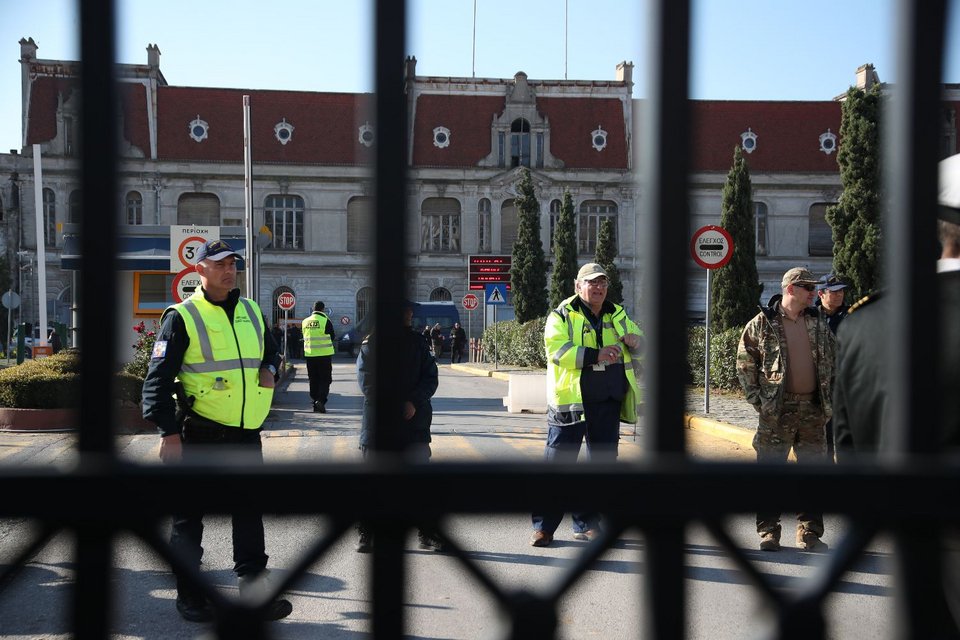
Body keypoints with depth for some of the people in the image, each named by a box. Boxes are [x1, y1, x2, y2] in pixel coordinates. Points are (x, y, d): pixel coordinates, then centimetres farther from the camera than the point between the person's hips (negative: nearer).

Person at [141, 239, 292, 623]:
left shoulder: (251, 311, 11)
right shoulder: (182, 317, -7)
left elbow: (270, 349, 27)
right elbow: (159, 378, -10)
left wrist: (269, 368, 3)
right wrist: (169, 431, -16)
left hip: (246, 433, 5)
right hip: (200, 434, -5)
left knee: (250, 511, 9)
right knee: (189, 515, 6)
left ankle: (254, 593, 17)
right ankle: (189, 596, 18)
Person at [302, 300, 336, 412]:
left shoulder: (305, 322, 6)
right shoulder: (326, 321, -11)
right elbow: (332, 337, -2)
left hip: (309, 354, 4)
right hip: (324, 354, -4)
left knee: (313, 380, 12)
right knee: (325, 379, 0)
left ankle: (315, 402, 13)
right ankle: (321, 400, -17)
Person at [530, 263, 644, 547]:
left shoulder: (617, 316, 15)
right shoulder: (562, 316, -2)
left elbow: (641, 346, 20)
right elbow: (557, 350, -16)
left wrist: (633, 341, -4)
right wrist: (596, 355, -23)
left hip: (607, 403, 5)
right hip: (570, 400, -5)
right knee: (558, 462, -3)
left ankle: (586, 524, 22)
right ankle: (544, 526, 5)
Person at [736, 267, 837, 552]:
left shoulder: (818, 323, 10)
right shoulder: (762, 323, -3)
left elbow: (833, 358, 17)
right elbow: (745, 363, -1)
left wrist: (828, 396, 9)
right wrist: (757, 399, -6)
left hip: (813, 408, 4)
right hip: (777, 410, -4)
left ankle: (809, 533, 18)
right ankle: (768, 532, 9)